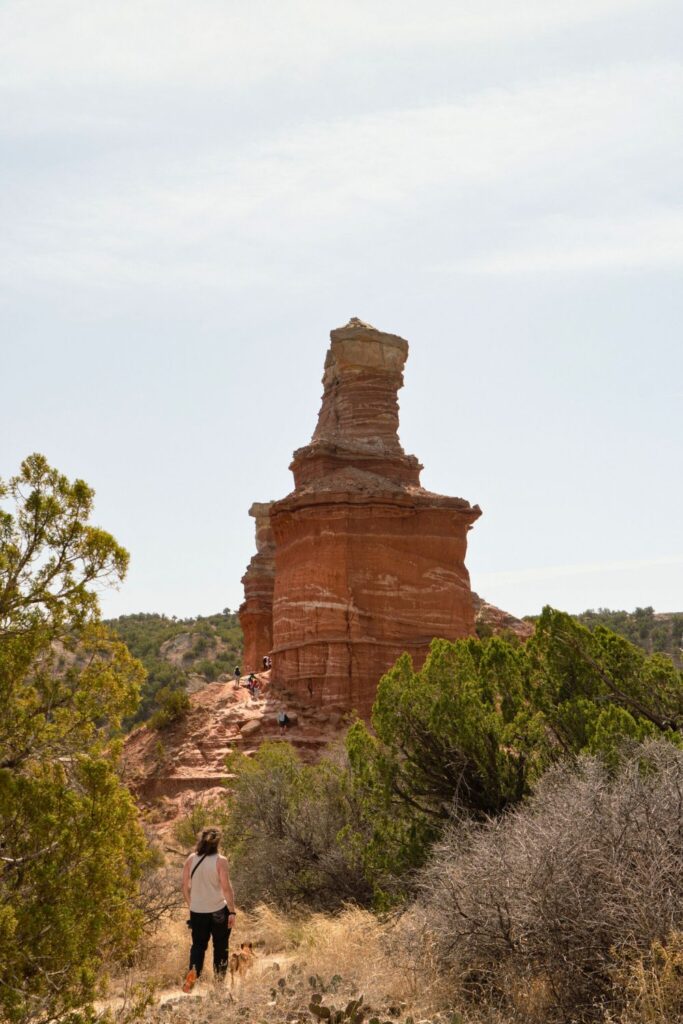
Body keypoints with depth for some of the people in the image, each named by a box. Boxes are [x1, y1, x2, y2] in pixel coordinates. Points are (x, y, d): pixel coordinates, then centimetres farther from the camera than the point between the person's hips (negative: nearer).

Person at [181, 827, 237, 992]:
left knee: (198, 945, 16)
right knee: (220, 947, 13)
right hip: (218, 910, -3)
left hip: (197, 911, 3)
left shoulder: (191, 859, -1)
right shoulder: (220, 861, -13)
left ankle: (193, 973, -7)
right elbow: (226, 888, -15)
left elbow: (185, 886, 4)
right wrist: (232, 911, -8)